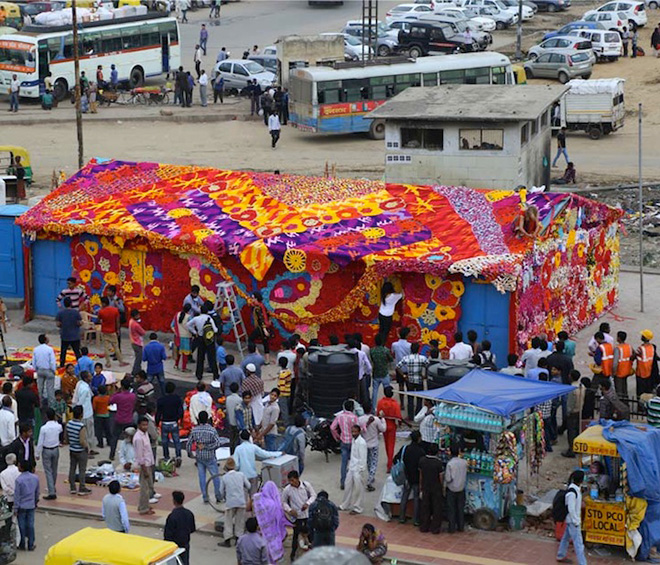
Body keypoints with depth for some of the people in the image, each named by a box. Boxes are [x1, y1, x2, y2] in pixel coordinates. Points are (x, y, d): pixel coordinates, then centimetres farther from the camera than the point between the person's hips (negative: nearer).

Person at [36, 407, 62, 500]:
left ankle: (52, 493, -6)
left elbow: (40, 442, -13)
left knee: (48, 471, 0)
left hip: (46, 451, -4)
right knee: (54, 470, 20)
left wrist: (37, 454, -2)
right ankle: (53, 488, 39)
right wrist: (56, 420, 15)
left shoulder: (43, 428, -19)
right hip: (56, 450, 4)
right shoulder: (58, 426, -11)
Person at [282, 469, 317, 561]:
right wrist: (289, 510, -20)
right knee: (296, 534, 3)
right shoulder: (287, 490, -18)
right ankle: (293, 554, 17)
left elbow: (313, 495, -4)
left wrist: (308, 503, -21)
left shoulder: (306, 485, -17)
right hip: (296, 515, -2)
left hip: (308, 513, 2)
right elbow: (283, 502, -4)